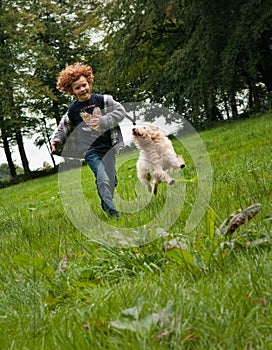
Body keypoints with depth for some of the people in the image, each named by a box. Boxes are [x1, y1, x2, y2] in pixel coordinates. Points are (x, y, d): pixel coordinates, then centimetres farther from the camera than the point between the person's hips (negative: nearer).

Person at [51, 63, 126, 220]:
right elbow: (64, 127, 17)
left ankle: (106, 205, 29)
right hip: (91, 150, -1)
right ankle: (113, 213, -12)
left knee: (111, 180, 8)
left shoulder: (102, 100, -2)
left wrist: (102, 121, -19)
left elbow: (120, 111, -8)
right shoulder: (72, 110, 2)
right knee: (103, 180, -15)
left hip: (109, 146, 2)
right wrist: (57, 139, -1)